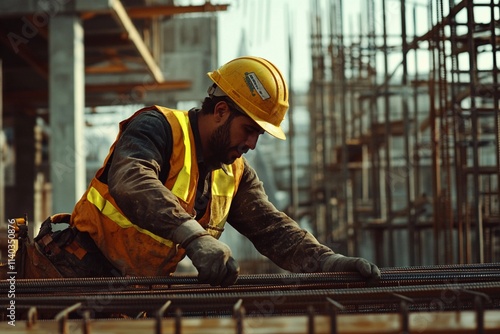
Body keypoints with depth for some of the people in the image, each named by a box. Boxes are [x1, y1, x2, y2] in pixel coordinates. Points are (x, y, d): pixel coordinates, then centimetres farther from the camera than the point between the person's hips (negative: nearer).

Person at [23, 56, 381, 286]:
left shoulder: (236, 173, 10)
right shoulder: (159, 128, -15)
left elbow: (272, 228, 5)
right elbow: (130, 180, -35)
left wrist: (326, 261, -14)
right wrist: (195, 237, -49)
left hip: (142, 284, 7)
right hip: (84, 266, -7)